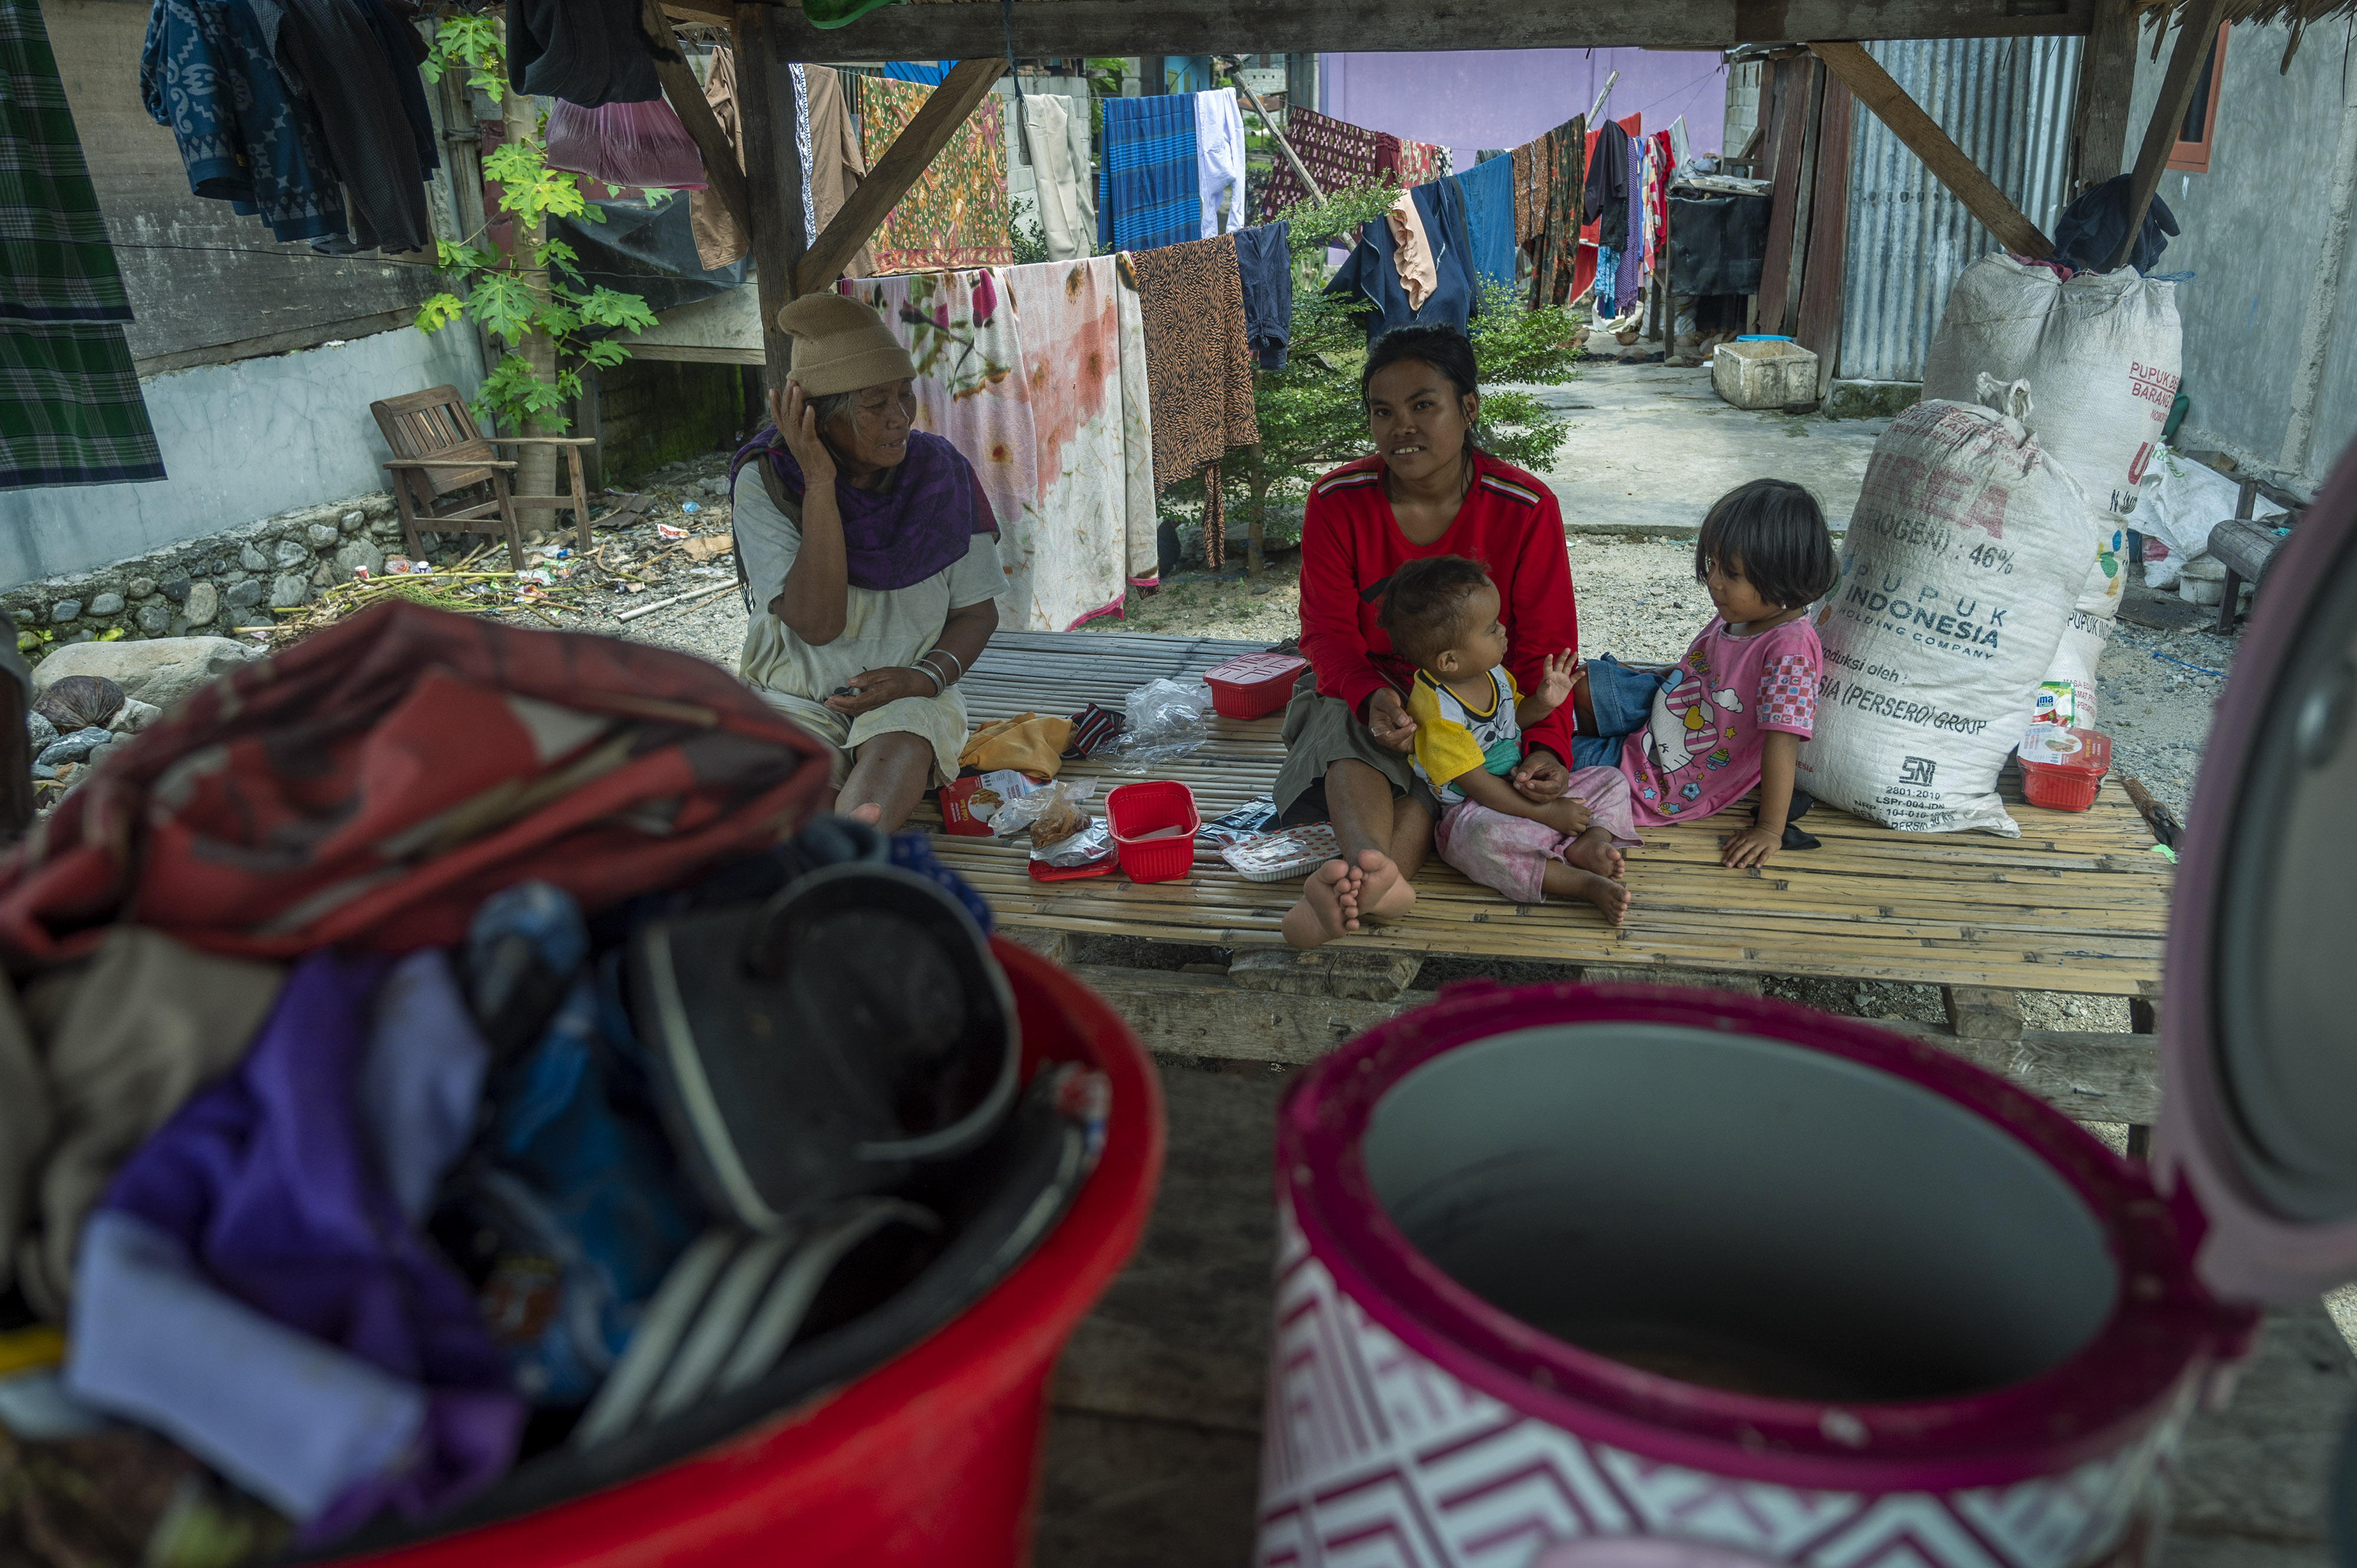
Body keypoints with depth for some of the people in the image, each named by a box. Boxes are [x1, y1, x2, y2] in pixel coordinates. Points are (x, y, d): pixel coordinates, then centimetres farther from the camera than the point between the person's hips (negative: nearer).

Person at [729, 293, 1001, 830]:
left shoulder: (942, 474, -4)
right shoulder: (764, 482, -11)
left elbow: (976, 612, 6)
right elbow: (817, 623, -22)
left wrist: (926, 675, -15)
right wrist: (819, 483, -25)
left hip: (908, 700, -1)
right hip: (796, 700, 2)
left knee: (900, 750, -35)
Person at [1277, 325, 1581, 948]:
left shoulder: (1526, 508, -12)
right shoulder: (1337, 501, -10)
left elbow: (1544, 646, -9)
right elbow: (1328, 632, -10)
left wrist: (1548, 744, -26)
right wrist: (1372, 698, -33)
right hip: (1368, 688, 0)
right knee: (1349, 729, -33)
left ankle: (1352, 881, -50)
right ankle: (1376, 876, -58)